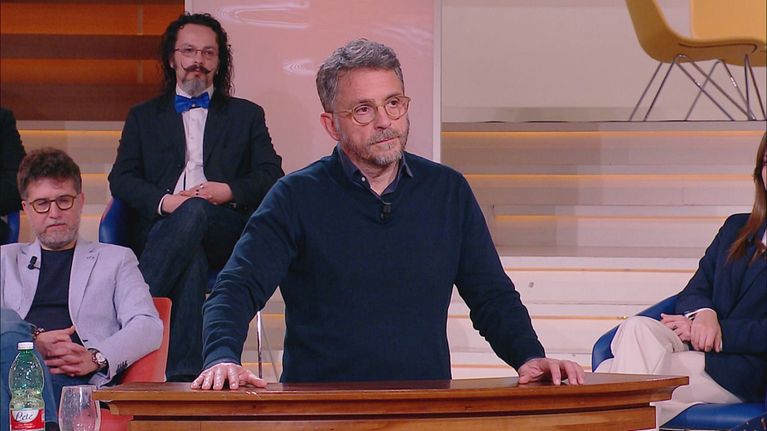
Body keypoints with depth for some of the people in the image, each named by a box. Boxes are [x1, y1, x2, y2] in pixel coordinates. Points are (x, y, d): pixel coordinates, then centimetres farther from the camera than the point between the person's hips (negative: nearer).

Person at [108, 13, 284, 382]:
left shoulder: (246, 115, 25)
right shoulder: (143, 117, 25)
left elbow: (271, 175, 12)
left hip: (226, 231, 0)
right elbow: (121, 179, 12)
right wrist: (165, 201, -9)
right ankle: (183, 373, -49)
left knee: (194, 213, -39)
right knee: (191, 258, -38)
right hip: (162, 230, 0)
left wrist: (228, 191, -9)